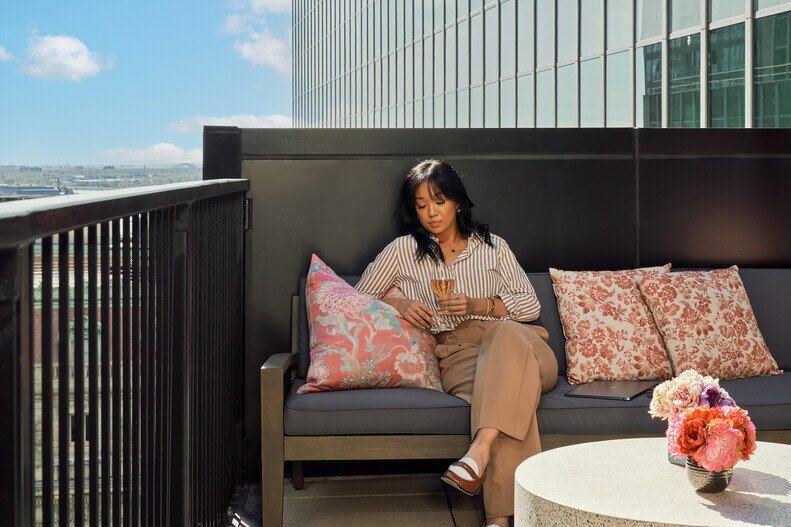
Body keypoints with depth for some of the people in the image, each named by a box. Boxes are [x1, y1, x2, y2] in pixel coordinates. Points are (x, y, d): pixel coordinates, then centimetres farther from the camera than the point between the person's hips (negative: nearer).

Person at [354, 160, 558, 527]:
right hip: (453, 355, -1)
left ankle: (479, 452, -50)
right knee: (509, 393, -37)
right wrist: (396, 304, -3)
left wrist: (477, 305, -4)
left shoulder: (492, 246, 21)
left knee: (510, 336, -39)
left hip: (509, 339, 2)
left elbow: (530, 304, 13)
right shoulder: (404, 250, 17)